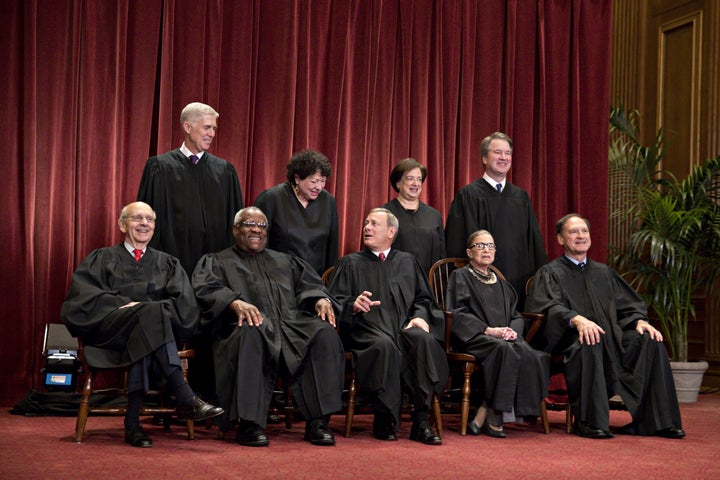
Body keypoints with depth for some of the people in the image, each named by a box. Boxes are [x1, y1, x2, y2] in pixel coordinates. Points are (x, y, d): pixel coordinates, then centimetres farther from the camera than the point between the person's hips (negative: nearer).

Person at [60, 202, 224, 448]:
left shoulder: (168, 263, 23)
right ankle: (186, 400, -44)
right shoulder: (102, 259, 20)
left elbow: (184, 306, 5)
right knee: (152, 313, -34)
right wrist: (124, 303, -13)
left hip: (158, 331, 2)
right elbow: (84, 298, 2)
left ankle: (133, 423, -41)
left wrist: (141, 306, -10)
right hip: (110, 331, -2)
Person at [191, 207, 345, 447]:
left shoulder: (285, 261, 34)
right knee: (249, 333, -41)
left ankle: (317, 422, -28)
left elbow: (310, 284, 20)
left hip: (291, 324, 4)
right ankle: (249, 423, -37)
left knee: (324, 333, -29)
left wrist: (321, 299, -5)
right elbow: (207, 289, 2)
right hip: (250, 323, -3)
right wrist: (235, 302, -20)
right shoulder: (216, 261, 22)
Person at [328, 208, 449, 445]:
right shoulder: (350, 263, 21)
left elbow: (423, 299, 19)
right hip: (368, 329, -2)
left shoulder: (407, 262, 27)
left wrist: (420, 316, -3)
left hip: (405, 327, 2)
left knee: (424, 340, -34)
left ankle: (421, 421, -31)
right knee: (384, 345, -38)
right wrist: (353, 305, -13)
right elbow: (334, 301, 9)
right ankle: (384, 421, -27)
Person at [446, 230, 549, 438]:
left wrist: (513, 331, -4)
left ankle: (481, 418, -30)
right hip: (472, 338, -5)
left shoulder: (500, 284, 29)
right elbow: (458, 314, -3)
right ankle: (493, 420, -31)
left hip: (503, 337, 5)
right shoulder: (461, 276, 11)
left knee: (526, 352, -30)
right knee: (504, 350, -37)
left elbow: (516, 315, 21)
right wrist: (489, 330, -15)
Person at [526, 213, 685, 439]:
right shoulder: (550, 273, 7)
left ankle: (656, 421, -19)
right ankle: (590, 422, -35)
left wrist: (640, 321, -4)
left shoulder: (604, 273, 26)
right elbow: (548, 306, -12)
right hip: (570, 340, -5)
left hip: (611, 338, 6)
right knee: (589, 343, -39)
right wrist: (577, 319, -31)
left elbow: (628, 305, 20)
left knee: (650, 341, -19)